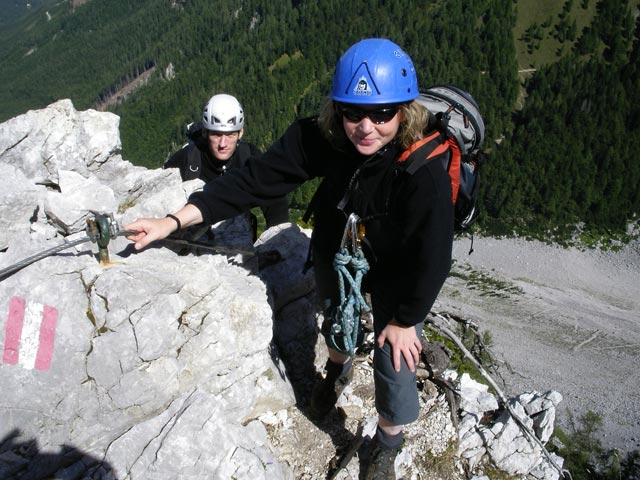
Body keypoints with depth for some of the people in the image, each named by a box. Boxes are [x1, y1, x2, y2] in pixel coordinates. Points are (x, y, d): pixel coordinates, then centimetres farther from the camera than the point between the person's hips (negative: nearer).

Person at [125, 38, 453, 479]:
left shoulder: (426, 174, -38)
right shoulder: (320, 138, -29)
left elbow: (432, 260, -27)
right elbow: (255, 181, -27)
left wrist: (405, 319, -14)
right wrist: (174, 221, -32)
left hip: (397, 273, -3)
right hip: (334, 254, 4)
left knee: (394, 364, 3)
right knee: (335, 323, 29)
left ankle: (387, 444, 37)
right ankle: (339, 367, 67)